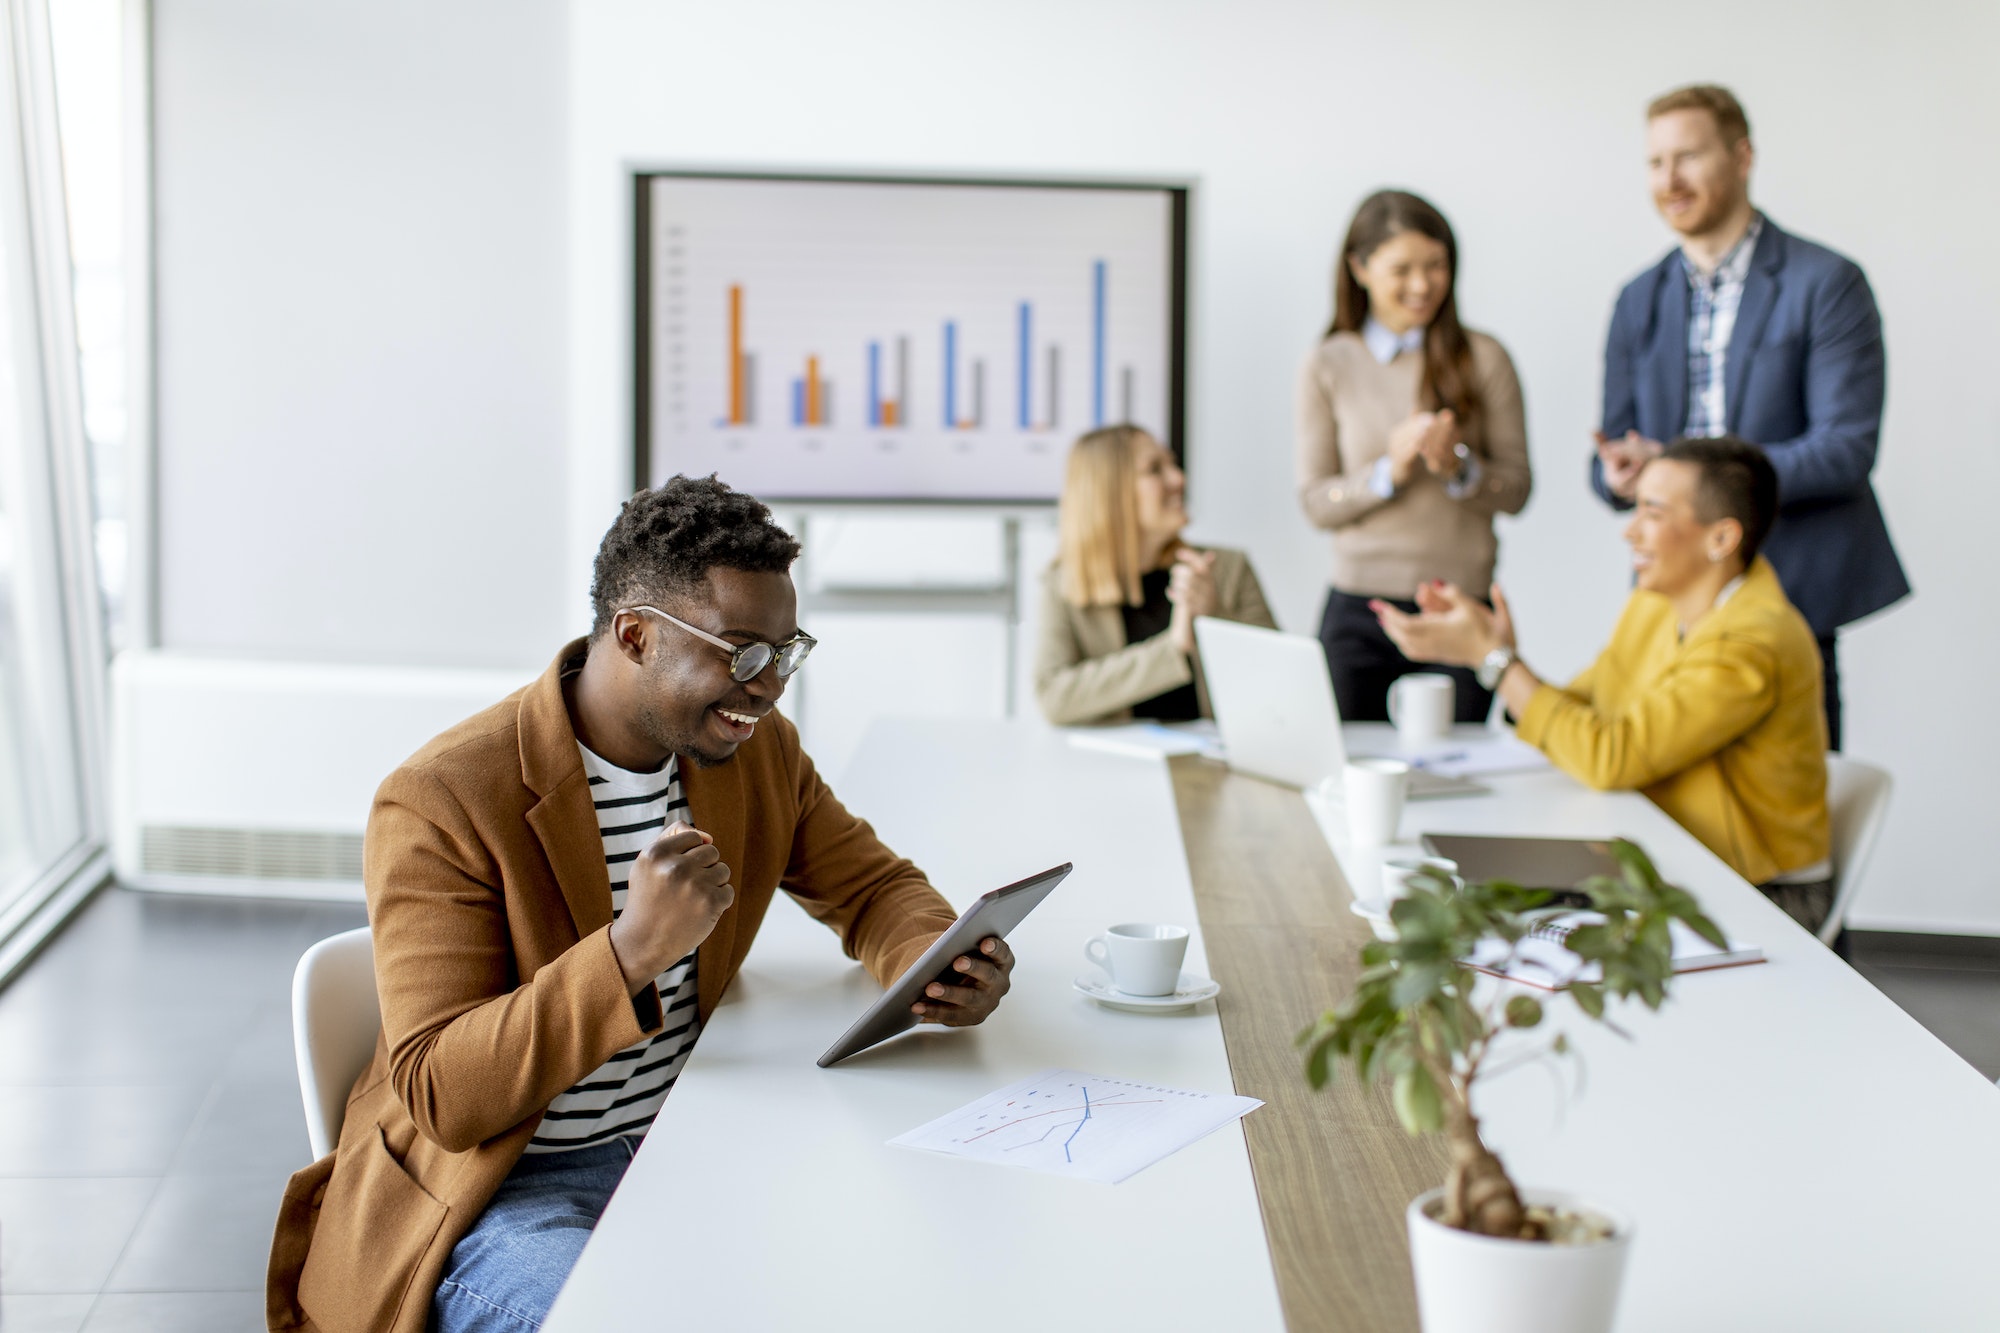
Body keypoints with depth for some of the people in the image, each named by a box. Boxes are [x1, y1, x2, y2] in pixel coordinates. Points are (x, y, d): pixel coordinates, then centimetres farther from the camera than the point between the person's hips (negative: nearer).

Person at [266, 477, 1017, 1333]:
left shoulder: (759, 751, 3)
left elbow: (872, 886, 15)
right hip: (494, 1189, -6)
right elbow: (443, 1097, -22)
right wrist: (632, 949, -37)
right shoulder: (440, 805, -19)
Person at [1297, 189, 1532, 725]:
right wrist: (1390, 470, -14)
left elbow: (1517, 489, 4)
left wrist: (1459, 465, -15)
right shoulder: (1329, 367, 3)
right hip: (1359, 609, 0)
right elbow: (1314, 501, 1)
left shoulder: (1483, 359, 3)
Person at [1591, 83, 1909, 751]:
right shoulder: (1640, 300, 15)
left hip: (1789, 597, -4)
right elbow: (1614, 453, 14)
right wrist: (1618, 473, -12)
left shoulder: (1825, 283, -3)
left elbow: (1847, 450, -11)